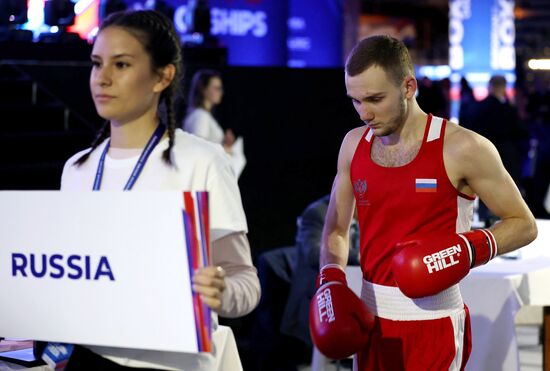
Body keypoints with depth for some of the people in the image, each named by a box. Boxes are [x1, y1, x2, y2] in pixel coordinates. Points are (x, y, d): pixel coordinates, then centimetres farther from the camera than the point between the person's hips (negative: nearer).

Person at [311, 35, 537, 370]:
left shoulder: (462, 148, -11)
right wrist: (331, 280, -4)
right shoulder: (354, 145, 4)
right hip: (370, 319, 5)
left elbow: (524, 225, -4)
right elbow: (337, 228, 14)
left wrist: (471, 248, -21)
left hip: (432, 320, -5)